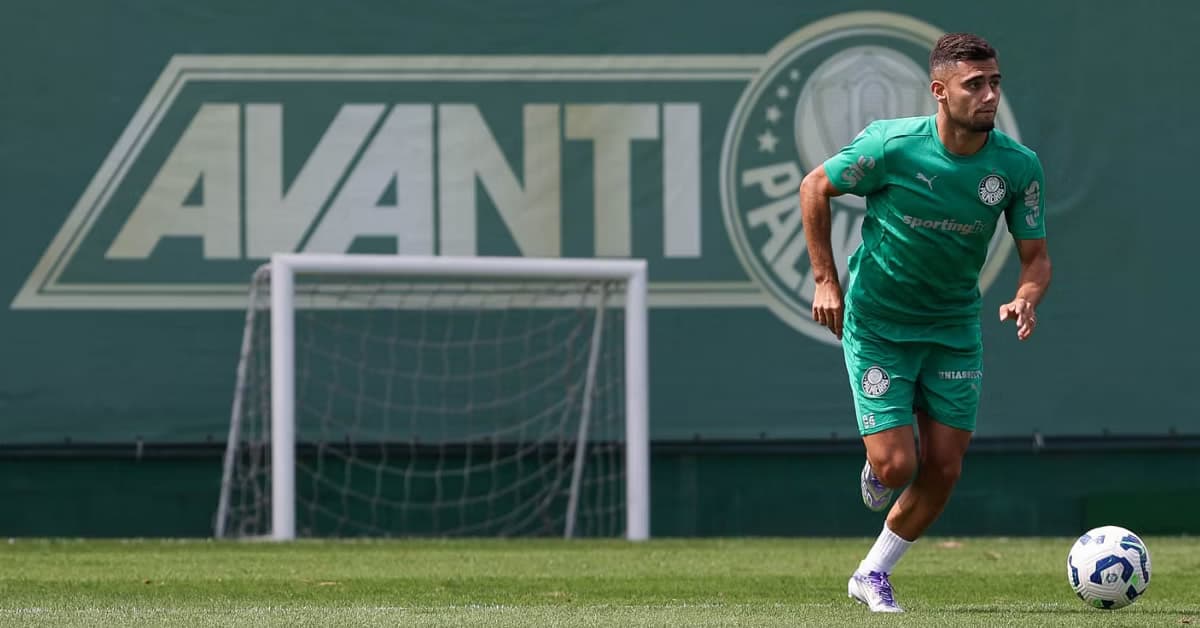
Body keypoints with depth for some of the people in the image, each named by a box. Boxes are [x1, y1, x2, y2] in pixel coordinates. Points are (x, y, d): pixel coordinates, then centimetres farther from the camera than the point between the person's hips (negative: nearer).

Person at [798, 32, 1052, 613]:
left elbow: (1035, 256, -2)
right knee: (897, 466, -12)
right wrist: (825, 280, -8)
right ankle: (877, 461, 27)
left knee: (943, 471, 1)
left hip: (954, 328, 4)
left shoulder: (1018, 166, -12)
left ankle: (873, 574, 22)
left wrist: (1026, 299, -24)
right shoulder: (892, 145, -21)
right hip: (875, 321, -4)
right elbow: (815, 187, -5)